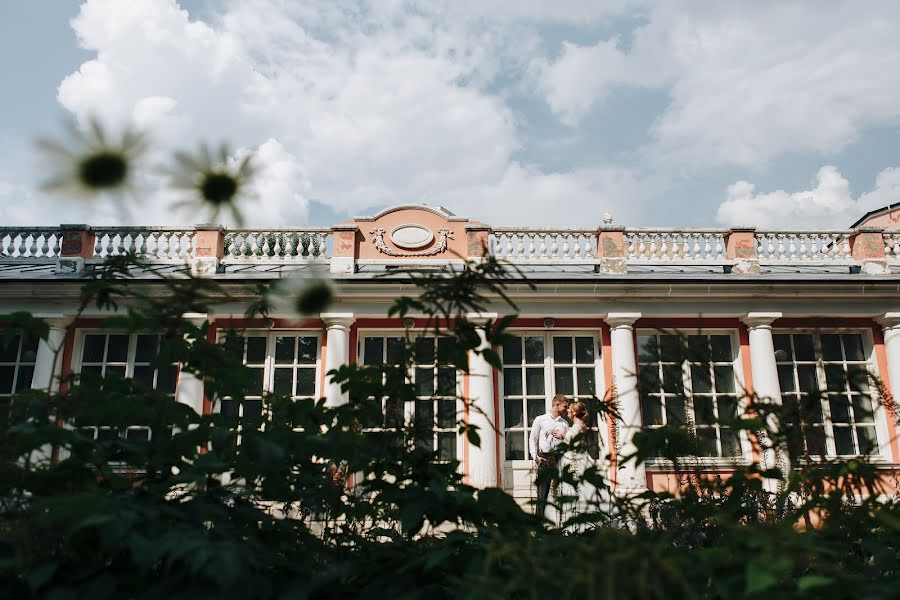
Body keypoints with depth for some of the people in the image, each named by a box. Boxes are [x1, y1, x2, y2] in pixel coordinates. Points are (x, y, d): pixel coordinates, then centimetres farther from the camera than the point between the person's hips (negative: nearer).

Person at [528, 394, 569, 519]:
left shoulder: (564, 423, 17)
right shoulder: (540, 420, 6)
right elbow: (533, 439, 4)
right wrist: (535, 456, -5)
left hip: (560, 458, 4)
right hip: (544, 459, -3)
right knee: (542, 493, -6)